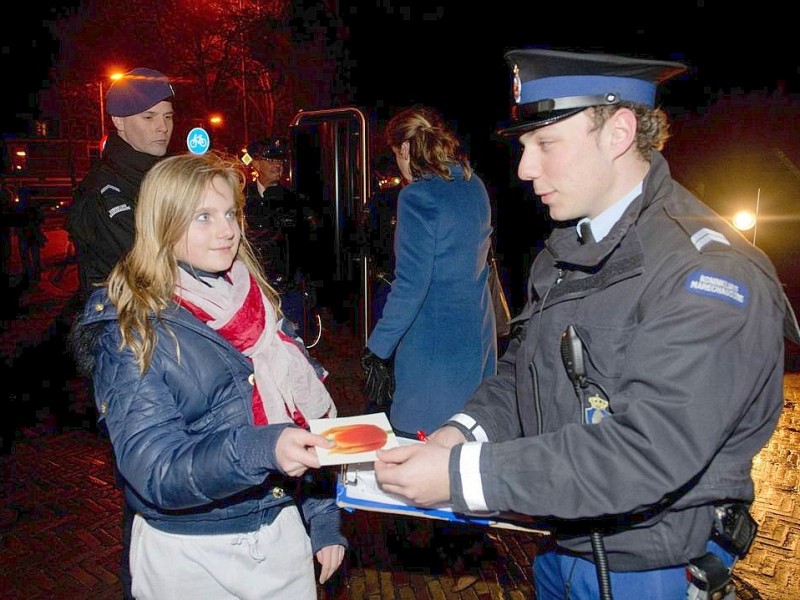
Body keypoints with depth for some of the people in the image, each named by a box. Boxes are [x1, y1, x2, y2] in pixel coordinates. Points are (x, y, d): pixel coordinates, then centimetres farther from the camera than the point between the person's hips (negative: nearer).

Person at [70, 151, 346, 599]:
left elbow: (307, 408, 5)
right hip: (189, 554, -3)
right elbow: (154, 472, -21)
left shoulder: (259, 302, 2)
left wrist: (324, 520, 3)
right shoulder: (130, 332, -13)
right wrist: (259, 450, -37)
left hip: (283, 534, 4)